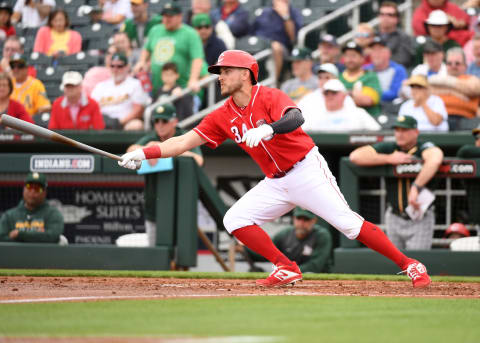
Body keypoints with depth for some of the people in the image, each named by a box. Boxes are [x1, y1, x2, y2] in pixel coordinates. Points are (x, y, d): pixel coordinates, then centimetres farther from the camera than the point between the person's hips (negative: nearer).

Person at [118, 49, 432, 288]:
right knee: (235, 220, -5)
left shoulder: (270, 97, -15)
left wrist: (267, 129, -55)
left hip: (308, 170, -7)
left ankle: (409, 265, -6)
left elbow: (295, 117, -36)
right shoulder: (224, 117, 4)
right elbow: (185, 141, 3)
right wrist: (144, 153, -8)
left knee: (347, 223, -15)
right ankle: (287, 270, 0)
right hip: (276, 182, 7)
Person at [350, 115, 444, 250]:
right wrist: (389, 159, -17)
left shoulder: (424, 148, -14)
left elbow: (435, 159, -40)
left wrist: (416, 187, -43)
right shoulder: (388, 148, -1)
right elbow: (355, 156, -11)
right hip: (394, 218, 5)